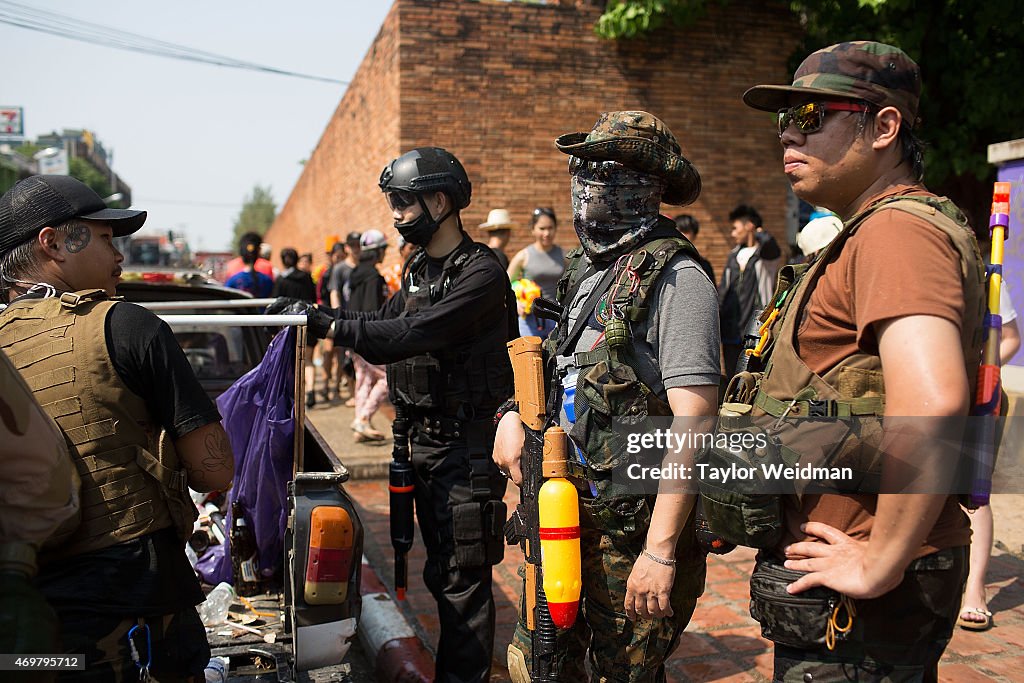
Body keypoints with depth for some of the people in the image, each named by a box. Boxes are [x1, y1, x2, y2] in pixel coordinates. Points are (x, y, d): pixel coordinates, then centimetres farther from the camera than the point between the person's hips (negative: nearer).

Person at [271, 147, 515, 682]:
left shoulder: (481, 273, -17)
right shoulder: (418, 269, 13)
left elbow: (412, 335, -27)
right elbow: (384, 326, 15)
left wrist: (326, 324, -27)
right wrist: (312, 313, 2)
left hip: (467, 446, -9)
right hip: (424, 438, 9)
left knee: (462, 576, -1)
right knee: (442, 571, 19)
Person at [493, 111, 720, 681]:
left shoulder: (676, 278, -15)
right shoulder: (587, 270, 11)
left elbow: (693, 421, -21)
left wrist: (661, 550, -23)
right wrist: (515, 415, 3)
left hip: (633, 525, -8)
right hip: (563, 511, 8)